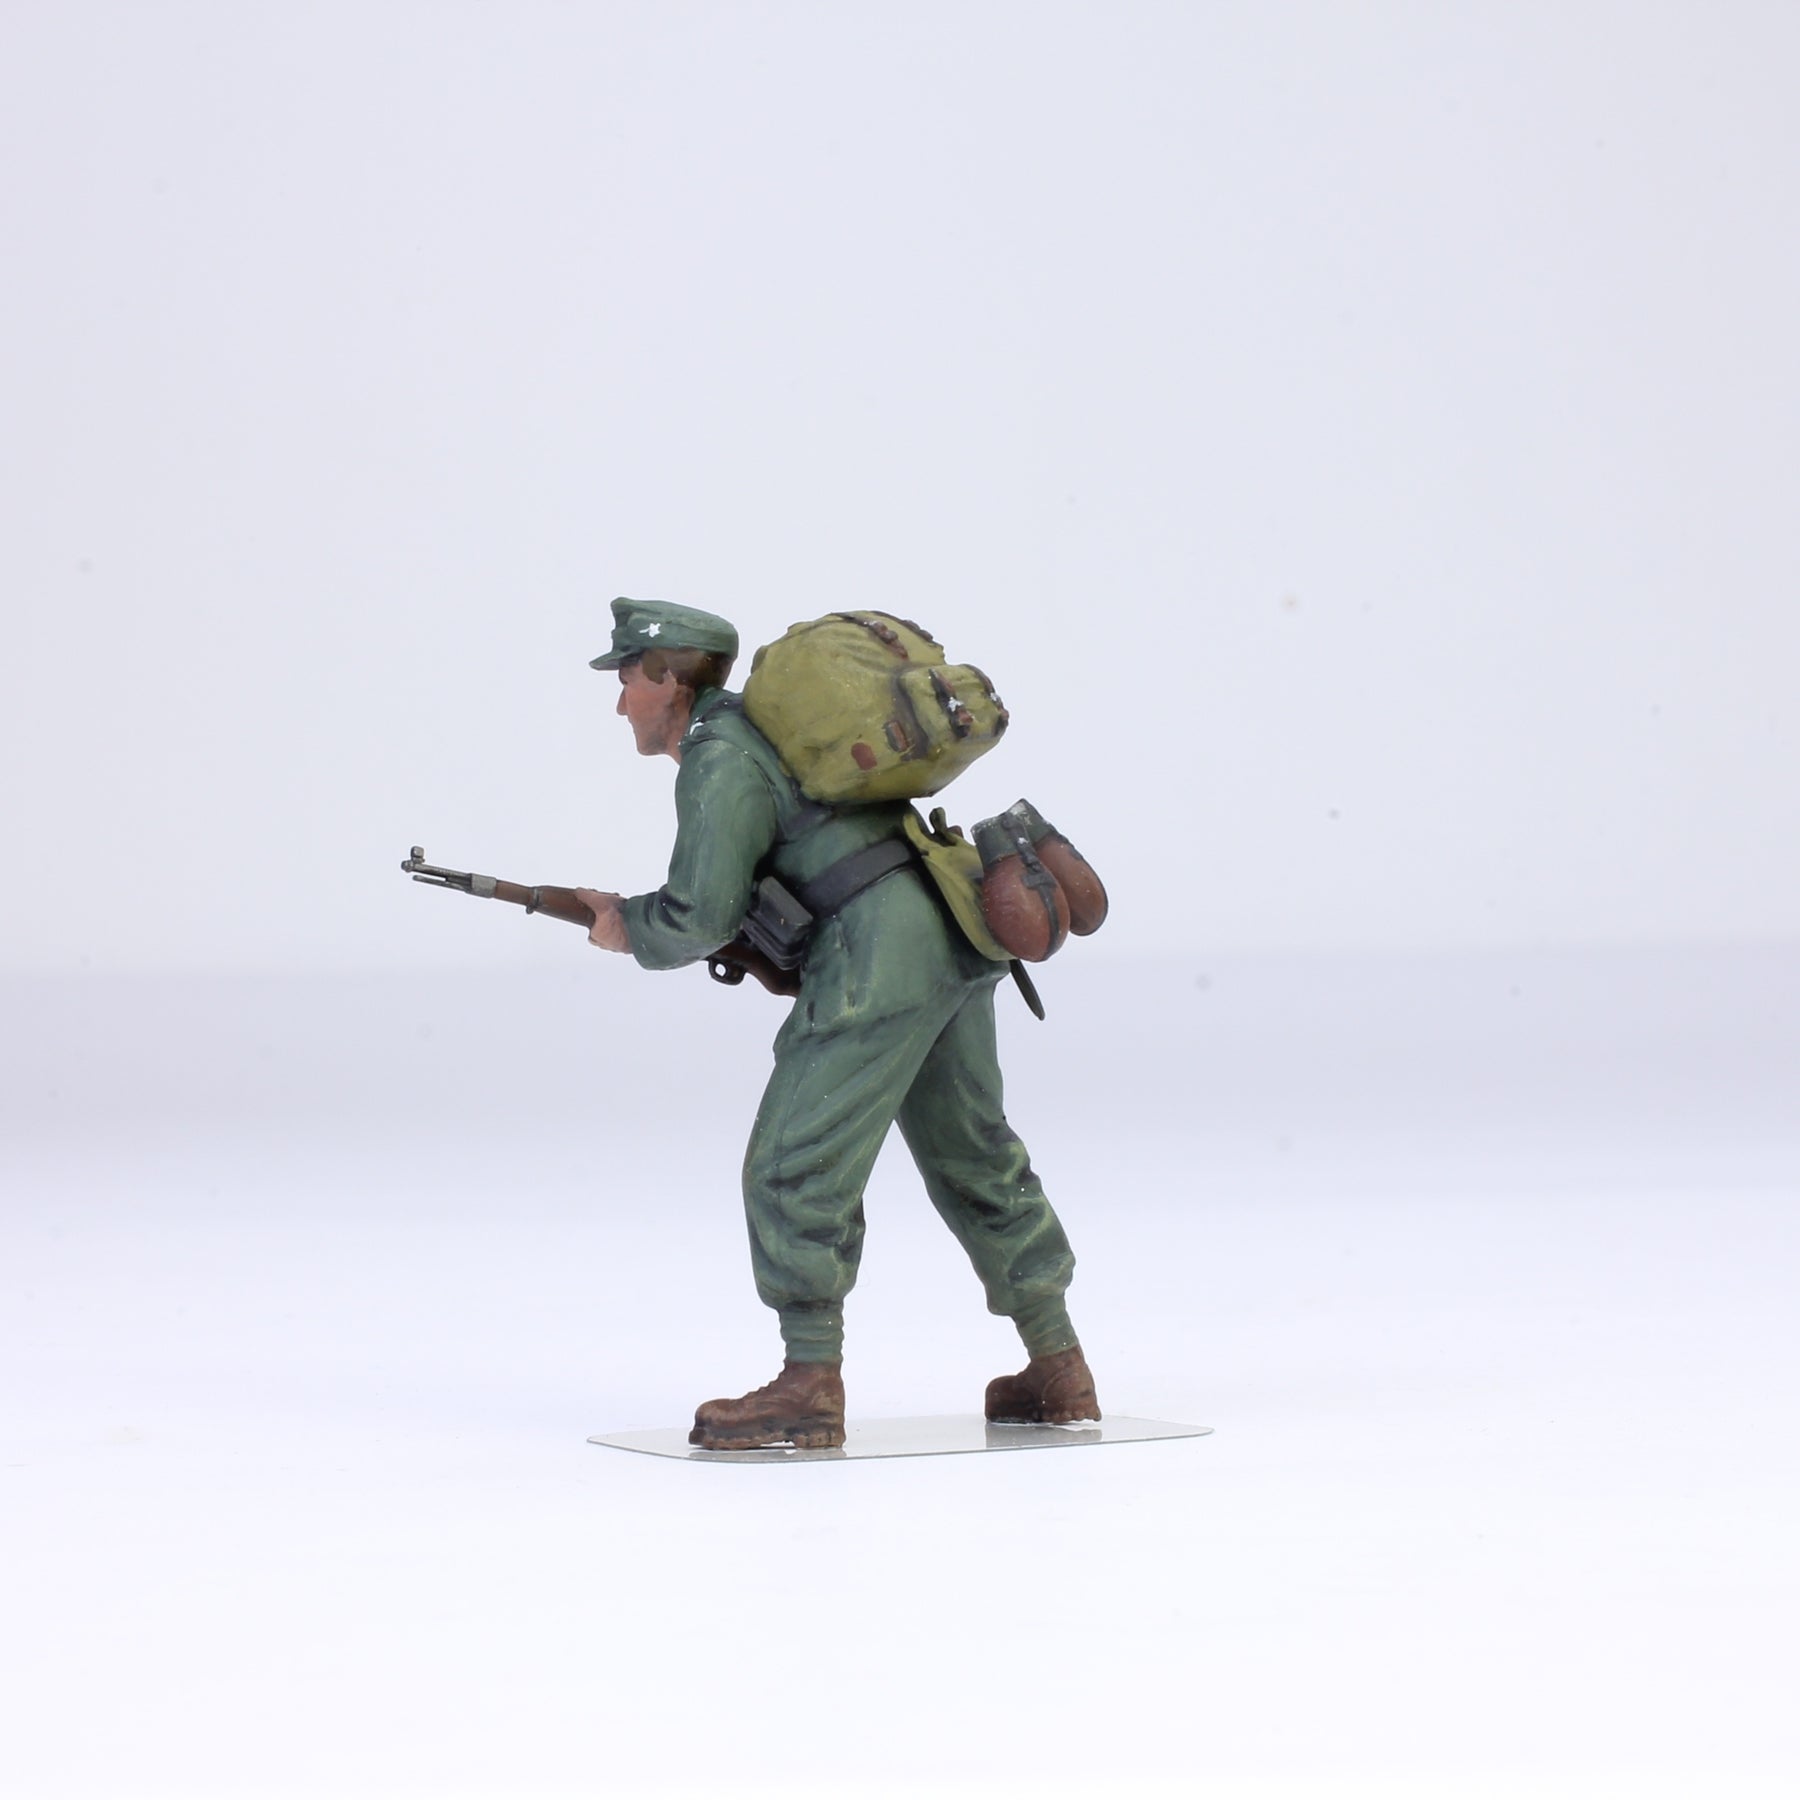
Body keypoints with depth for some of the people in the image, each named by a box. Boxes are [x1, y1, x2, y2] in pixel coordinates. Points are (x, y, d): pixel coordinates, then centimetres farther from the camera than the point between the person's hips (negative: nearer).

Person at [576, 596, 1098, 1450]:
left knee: (795, 1170, -4)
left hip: (880, 959, -10)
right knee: (974, 1160, 17)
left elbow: (699, 917, -10)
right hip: (951, 937, 10)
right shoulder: (764, 724, 23)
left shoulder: (719, 761, -7)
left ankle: (811, 1388, -2)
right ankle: (1058, 1372, 21)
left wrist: (627, 928, 9)